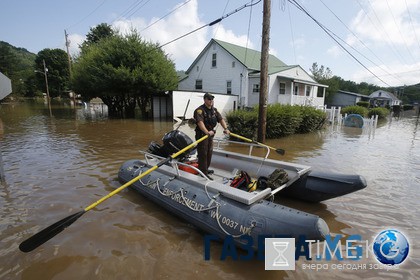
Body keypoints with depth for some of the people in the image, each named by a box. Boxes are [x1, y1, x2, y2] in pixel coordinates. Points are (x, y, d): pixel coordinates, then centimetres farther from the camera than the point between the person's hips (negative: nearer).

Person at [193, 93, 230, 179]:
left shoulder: (214, 110, 10)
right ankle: (204, 173, 3)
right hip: (202, 134, -8)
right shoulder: (200, 110, -16)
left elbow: (221, 119, 4)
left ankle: (205, 169, 34)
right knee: (203, 154, -5)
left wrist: (225, 128, -11)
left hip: (210, 134, 8)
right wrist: (207, 132, -45)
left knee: (209, 153, 18)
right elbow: (200, 122, -31)